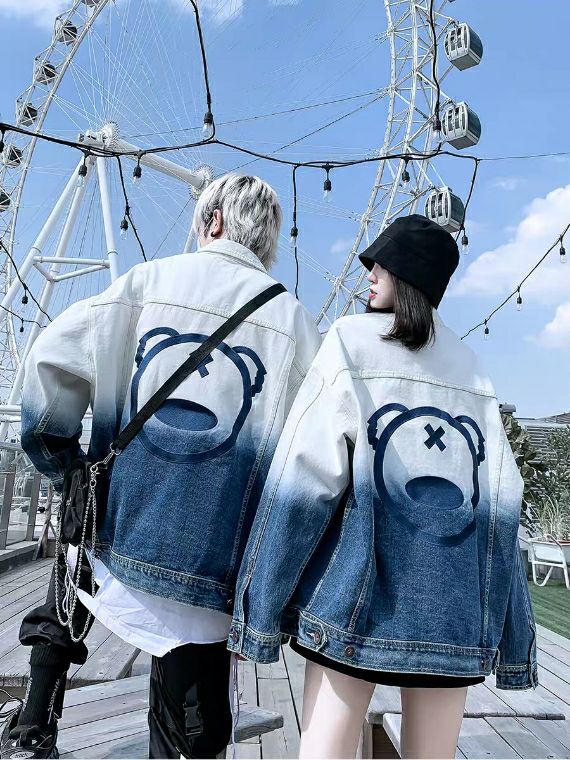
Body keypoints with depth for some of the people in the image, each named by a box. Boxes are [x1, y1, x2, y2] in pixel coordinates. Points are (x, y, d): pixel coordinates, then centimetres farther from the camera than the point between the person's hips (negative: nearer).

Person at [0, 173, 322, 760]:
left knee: (73, 566, 35)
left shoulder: (150, 279, 1)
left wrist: (60, 460, 8)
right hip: (207, 566, 0)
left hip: (113, 530, 1)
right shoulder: (292, 319, 0)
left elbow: (53, 357, -5)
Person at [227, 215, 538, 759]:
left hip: (357, 590, -4)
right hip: (457, 608, 5)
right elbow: (500, 500, 8)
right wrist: (508, 636, 13)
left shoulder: (352, 339, -1)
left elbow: (306, 476, -9)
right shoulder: (470, 366, 12)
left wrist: (256, 606, -6)